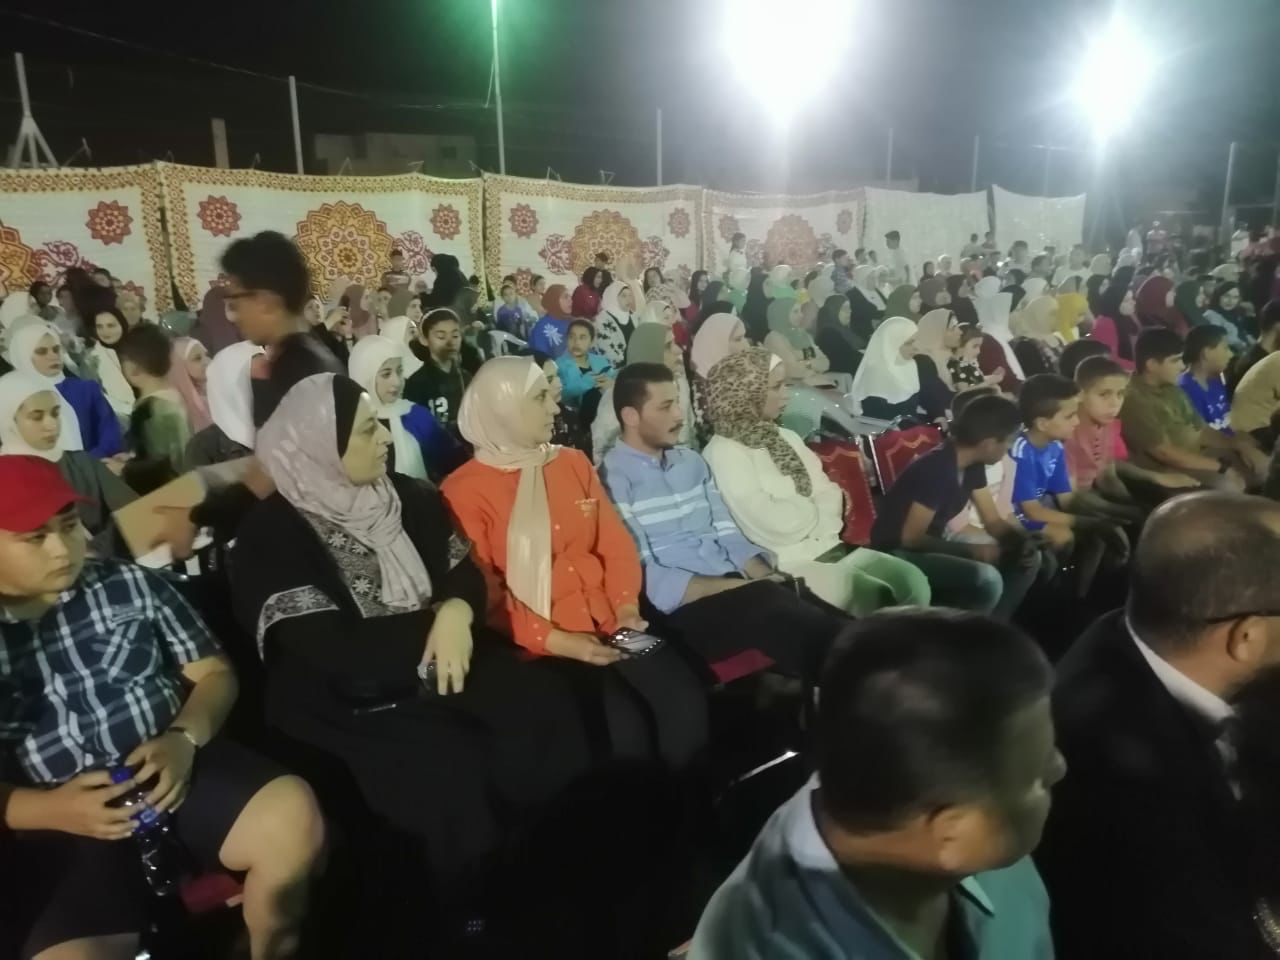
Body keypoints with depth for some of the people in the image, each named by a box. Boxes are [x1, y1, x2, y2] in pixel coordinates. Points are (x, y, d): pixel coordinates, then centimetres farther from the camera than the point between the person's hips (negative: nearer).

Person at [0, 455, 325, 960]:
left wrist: (184, 739, -10)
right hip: (63, 828, -1)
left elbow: (214, 673, 9)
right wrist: (48, 809, -13)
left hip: (173, 770, 1)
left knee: (293, 815, -27)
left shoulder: (131, 584, 8)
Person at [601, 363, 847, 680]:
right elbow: (643, 579, -13)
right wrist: (740, 586, -16)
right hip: (686, 606, -7)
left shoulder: (691, 461, 18)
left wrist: (766, 578, -6)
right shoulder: (612, 478, -6)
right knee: (808, 626, -31)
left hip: (737, 589, 7)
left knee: (835, 623, -18)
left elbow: (729, 536, 15)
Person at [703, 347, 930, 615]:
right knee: (877, 598, -23)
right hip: (787, 566, -7)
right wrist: (814, 509, 1)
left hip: (829, 549, 7)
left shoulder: (787, 437, 15)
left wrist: (800, 513, -11)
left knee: (913, 581, -11)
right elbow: (775, 525, -17)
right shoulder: (723, 453, -10)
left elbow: (831, 495, 9)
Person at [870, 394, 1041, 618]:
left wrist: (1020, 540, -13)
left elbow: (993, 521, 8)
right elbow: (911, 538, -26)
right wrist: (972, 550, -24)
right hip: (898, 552, -9)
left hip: (932, 544, 10)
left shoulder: (972, 465, 0)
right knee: (987, 579, -31)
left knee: (1029, 558, 4)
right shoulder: (936, 469, -27)